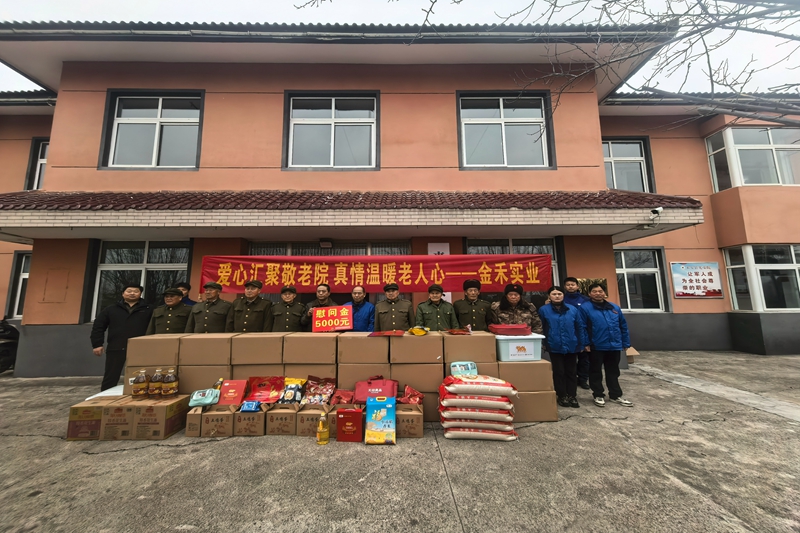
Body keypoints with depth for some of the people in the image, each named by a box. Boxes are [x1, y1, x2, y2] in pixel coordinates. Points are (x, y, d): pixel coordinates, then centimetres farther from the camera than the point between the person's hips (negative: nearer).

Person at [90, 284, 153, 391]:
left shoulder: (148, 309, 5)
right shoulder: (111, 309, 11)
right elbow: (98, 327, 10)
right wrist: (97, 344, 2)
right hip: (115, 349, 1)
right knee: (110, 378, 9)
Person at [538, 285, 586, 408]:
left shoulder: (573, 309, 2)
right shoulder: (543, 310, -5)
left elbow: (580, 327, 7)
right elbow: (540, 328, 0)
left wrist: (582, 343, 6)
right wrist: (543, 343, -1)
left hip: (571, 346, 2)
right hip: (555, 347, -2)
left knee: (571, 372, 12)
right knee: (558, 372, 6)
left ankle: (572, 396, 24)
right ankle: (562, 396, 19)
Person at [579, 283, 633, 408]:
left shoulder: (615, 307, 7)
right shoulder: (585, 308, -9)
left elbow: (623, 326, 11)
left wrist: (626, 343, 9)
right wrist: (586, 343, -14)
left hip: (614, 346, 5)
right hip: (596, 347, -4)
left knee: (613, 372, 16)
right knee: (596, 372, 8)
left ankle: (616, 395, 29)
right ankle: (598, 396, 21)